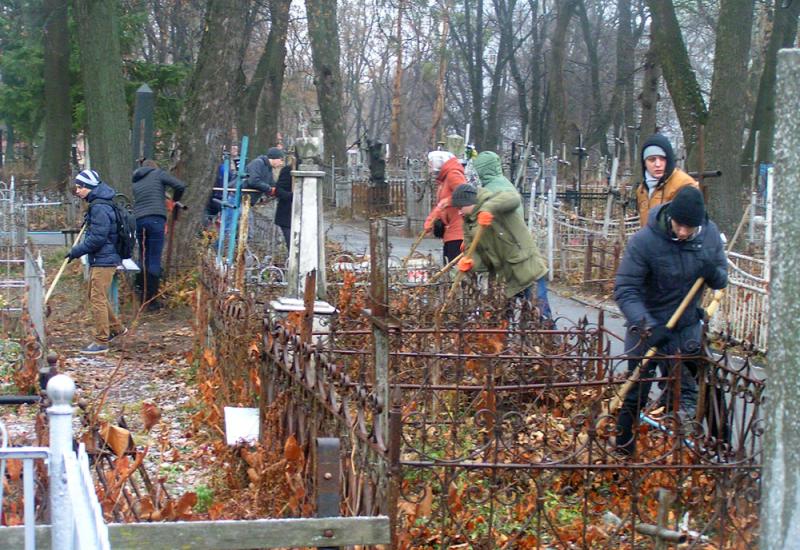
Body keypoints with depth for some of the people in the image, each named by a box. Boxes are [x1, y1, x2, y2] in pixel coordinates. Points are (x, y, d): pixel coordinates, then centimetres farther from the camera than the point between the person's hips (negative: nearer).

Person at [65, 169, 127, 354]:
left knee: (97, 299, -7)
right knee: (95, 296, 20)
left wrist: (76, 251, -16)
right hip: (99, 259, 11)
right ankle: (116, 328, 33)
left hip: (104, 260, -11)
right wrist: (88, 220, 20)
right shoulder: (97, 204, 13)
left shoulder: (99, 208, -20)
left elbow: (97, 238, -23)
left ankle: (101, 342, -3)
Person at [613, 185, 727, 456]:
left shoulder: (710, 234, -10)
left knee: (685, 388, 6)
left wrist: (715, 274, -22)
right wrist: (647, 326, -38)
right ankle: (622, 451, 22)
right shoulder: (644, 241, -24)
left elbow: (722, 279, 3)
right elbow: (624, 290, -25)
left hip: (687, 326, 3)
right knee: (635, 393, 7)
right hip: (646, 325, -3)